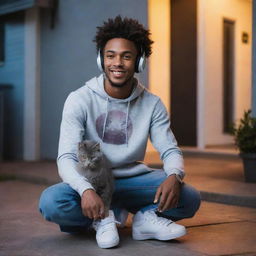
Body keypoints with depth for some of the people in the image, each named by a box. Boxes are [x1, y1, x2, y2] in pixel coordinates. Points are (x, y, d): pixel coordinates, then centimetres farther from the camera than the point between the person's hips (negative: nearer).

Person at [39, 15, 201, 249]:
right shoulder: (79, 100, -11)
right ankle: (104, 219, -7)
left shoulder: (153, 104, -3)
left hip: (134, 180, 1)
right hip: (91, 182, 0)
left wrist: (174, 176, -30)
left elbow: (170, 150, -4)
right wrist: (86, 190, -38)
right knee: (51, 202, -31)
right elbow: (66, 157, -17)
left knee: (189, 199, -23)